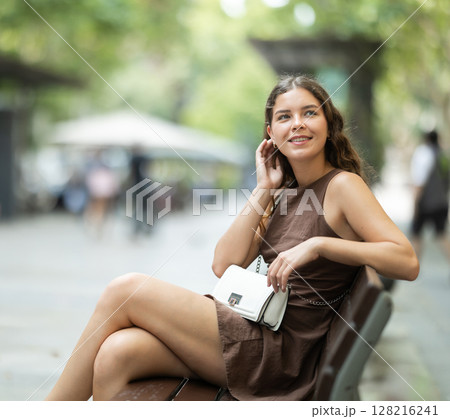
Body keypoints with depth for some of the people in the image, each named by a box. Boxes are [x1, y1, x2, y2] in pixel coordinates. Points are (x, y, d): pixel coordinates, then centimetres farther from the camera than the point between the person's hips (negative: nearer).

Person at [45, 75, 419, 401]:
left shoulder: (342, 185, -4)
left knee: (125, 289, -13)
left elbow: (408, 263, -17)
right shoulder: (286, 193, 17)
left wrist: (318, 243, -23)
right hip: (253, 329, 7)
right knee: (115, 353, -18)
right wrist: (263, 189, 4)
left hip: (279, 352, -7)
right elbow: (224, 265, 7)